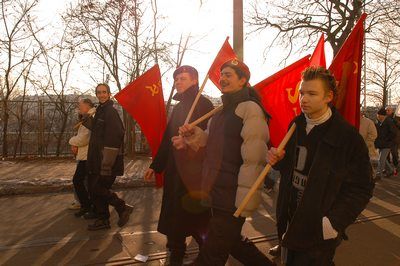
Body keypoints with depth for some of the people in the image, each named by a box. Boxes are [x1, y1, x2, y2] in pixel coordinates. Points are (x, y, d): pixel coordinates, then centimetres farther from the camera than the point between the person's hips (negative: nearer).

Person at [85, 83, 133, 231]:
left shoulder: (111, 111, -14)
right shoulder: (100, 110, 17)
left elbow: (113, 138, -22)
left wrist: (107, 164, -24)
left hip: (107, 162, -10)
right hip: (97, 162, 10)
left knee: (99, 189, -8)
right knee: (94, 190, 12)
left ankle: (123, 208, 9)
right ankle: (103, 220, 24)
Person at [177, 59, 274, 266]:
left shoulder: (250, 108, -12)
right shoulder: (223, 111, 17)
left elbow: (253, 160, -19)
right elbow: (211, 144, 22)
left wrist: (244, 207, -20)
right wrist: (193, 134, 1)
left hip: (233, 200, -9)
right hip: (217, 195, 9)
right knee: (234, 243, 23)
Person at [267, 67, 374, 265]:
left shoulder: (348, 136, -15)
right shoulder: (297, 125, 4)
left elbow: (361, 188, -13)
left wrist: (335, 222, -20)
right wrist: (278, 160, -5)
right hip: (291, 223, 6)